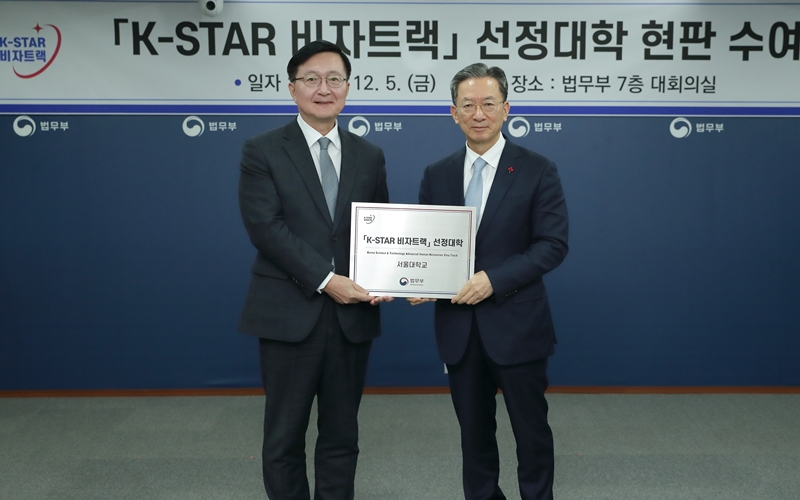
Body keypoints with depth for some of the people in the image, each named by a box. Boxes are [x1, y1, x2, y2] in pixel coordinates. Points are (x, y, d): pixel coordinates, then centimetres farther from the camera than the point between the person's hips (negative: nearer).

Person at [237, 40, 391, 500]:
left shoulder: (370, 156, 9)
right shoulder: (262, 151, -2)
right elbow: (265, 226, -12)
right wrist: (326, 280, -18)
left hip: (352, 315, 3)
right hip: (289, 314, -3)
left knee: (342, 436, 13)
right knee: (285, 436, 10)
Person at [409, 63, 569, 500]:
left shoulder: (537, 171, -5)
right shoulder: (436, 176, 6)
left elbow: (553, 245, -11)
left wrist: (493, 279, -21)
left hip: (516, 325, -3)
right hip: (458, 327, 3)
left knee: (531, 429, 10)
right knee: (474, 431, 16)